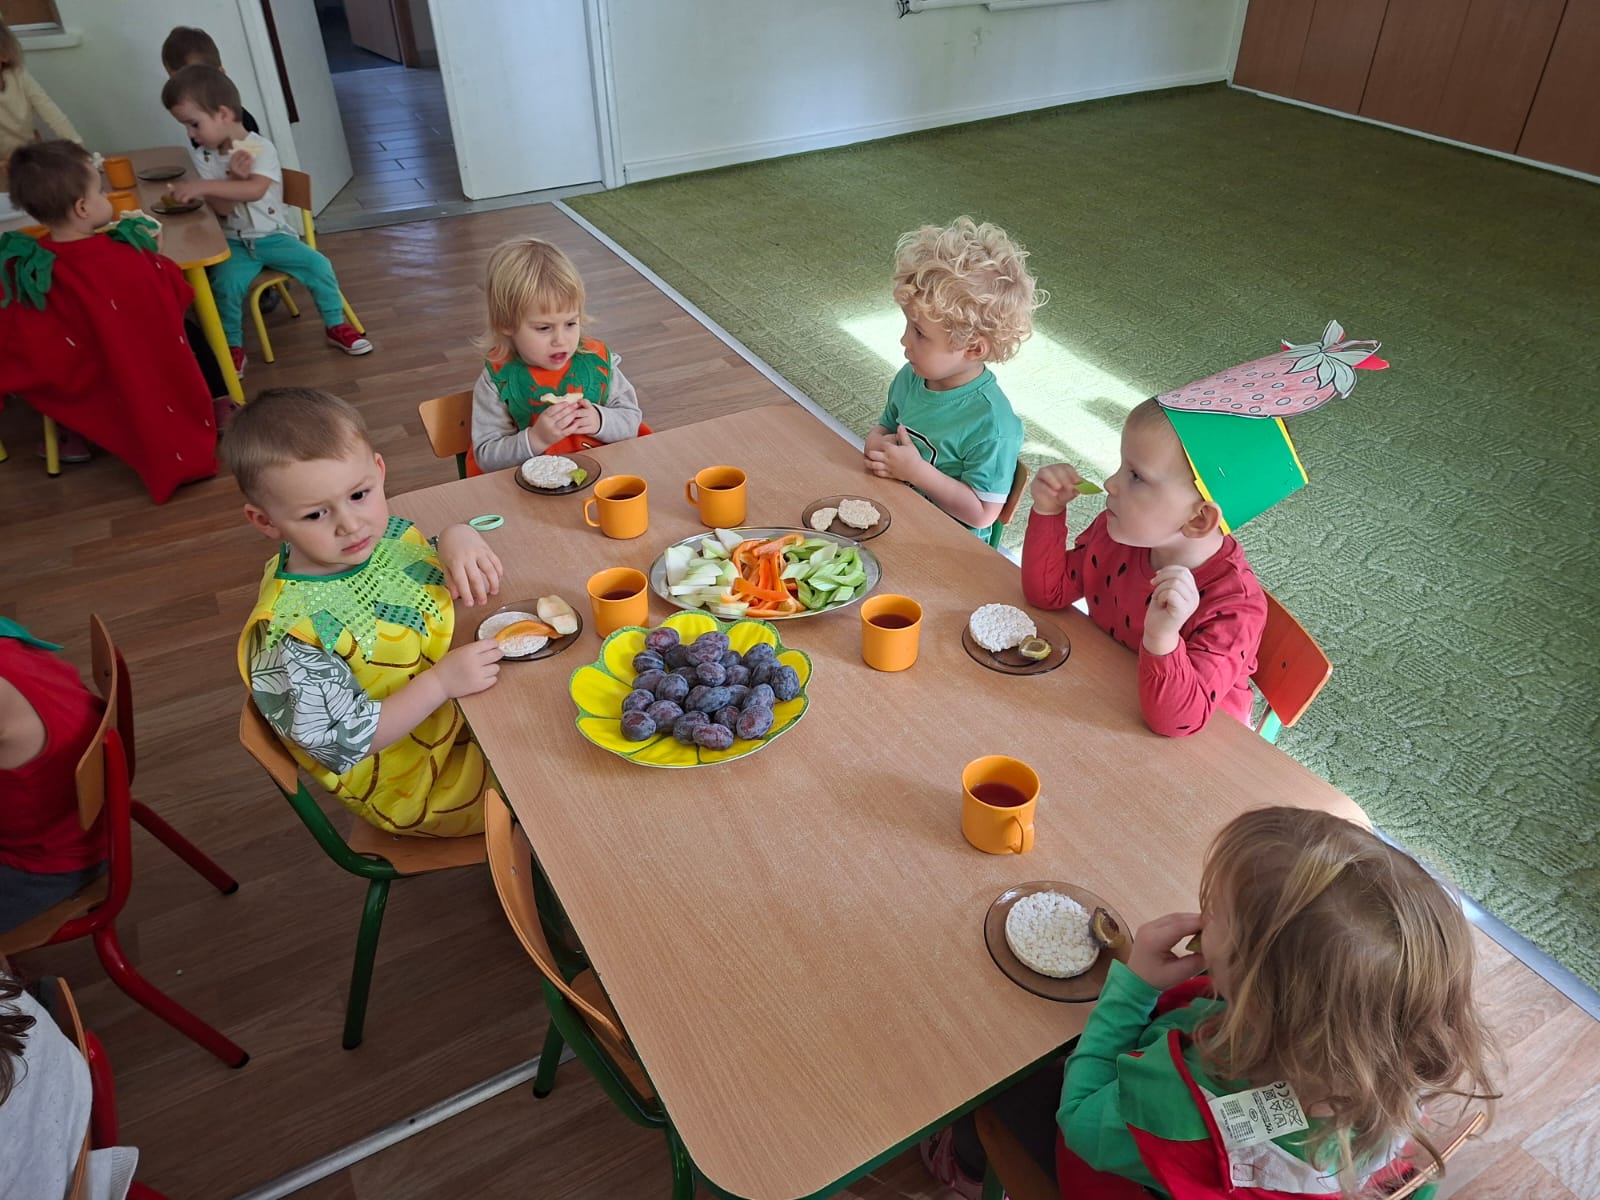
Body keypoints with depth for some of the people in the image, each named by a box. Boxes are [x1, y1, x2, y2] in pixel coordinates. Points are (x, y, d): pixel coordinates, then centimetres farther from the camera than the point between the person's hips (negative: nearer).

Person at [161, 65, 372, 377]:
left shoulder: (261, 147, -11)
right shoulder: (202, 156, 0)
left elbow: (255, 190, -27)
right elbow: (220, 207, -7)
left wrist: (202, 186, -33)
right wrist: (234, 179, -25)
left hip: (274, 236, -1)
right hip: (234, 243, 1)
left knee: (318, 265, -20)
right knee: (225, 284, -25)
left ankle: (336, 326, 0)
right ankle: (232, 347, -8)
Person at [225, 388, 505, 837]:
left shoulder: (387, 533, -10)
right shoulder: (290, 632, -31)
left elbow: (450, 588, 7)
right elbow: (343, 742, -25)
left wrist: (460, 537, -16)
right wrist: (440, 681, -34)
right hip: (416, 784, -7)